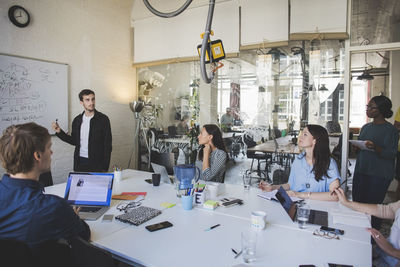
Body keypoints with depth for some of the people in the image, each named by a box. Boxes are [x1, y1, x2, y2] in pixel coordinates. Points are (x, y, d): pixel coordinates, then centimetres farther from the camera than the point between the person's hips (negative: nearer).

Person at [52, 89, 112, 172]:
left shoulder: (103, 119, -8)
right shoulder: (77, 120, 6)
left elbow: (107, 146, -8)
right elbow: (74, 141, 16)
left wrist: (105, 168, -12)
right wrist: (59, 132, 2)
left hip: (96, 164, -4)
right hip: (79, 162, 4)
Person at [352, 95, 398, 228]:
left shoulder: (390, 129, -6)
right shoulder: (365, 127, 14)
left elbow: (391, 154, -13)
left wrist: (375, 147, -29)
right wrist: (356, 148, 1)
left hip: (379, 175, -6)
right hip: (361, 171, 6)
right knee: (357, 202, 9)